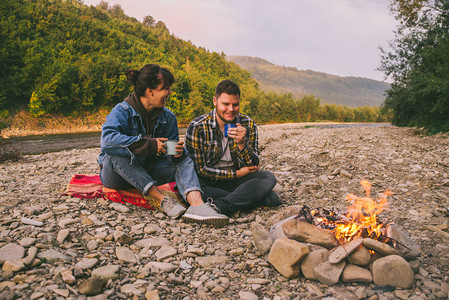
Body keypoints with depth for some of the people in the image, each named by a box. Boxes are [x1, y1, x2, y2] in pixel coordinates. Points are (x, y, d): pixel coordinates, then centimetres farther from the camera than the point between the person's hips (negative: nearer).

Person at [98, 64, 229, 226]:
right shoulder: (122, 111, -17)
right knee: (115, 153, -35)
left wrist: (177, 153, -27)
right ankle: (161, 199, -35)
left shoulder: (168, 117, -1)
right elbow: (108, 138, -36)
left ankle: (197, 204, -47)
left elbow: (171, 153, -1)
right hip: (118, 174, -4)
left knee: (184, 161, -17)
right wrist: (150, 145, -35)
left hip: (148, 174, 4)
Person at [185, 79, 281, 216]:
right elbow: (199, 168, -11)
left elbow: (253, 166, -6)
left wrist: (242, 144, -26)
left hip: (235, 180, 4)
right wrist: (237, 174, -13)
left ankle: (218, 206, -35)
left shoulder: (248, 125, -3)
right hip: (208, 182, -3)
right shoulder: (197, 127, -11)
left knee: (268, 178, -24)